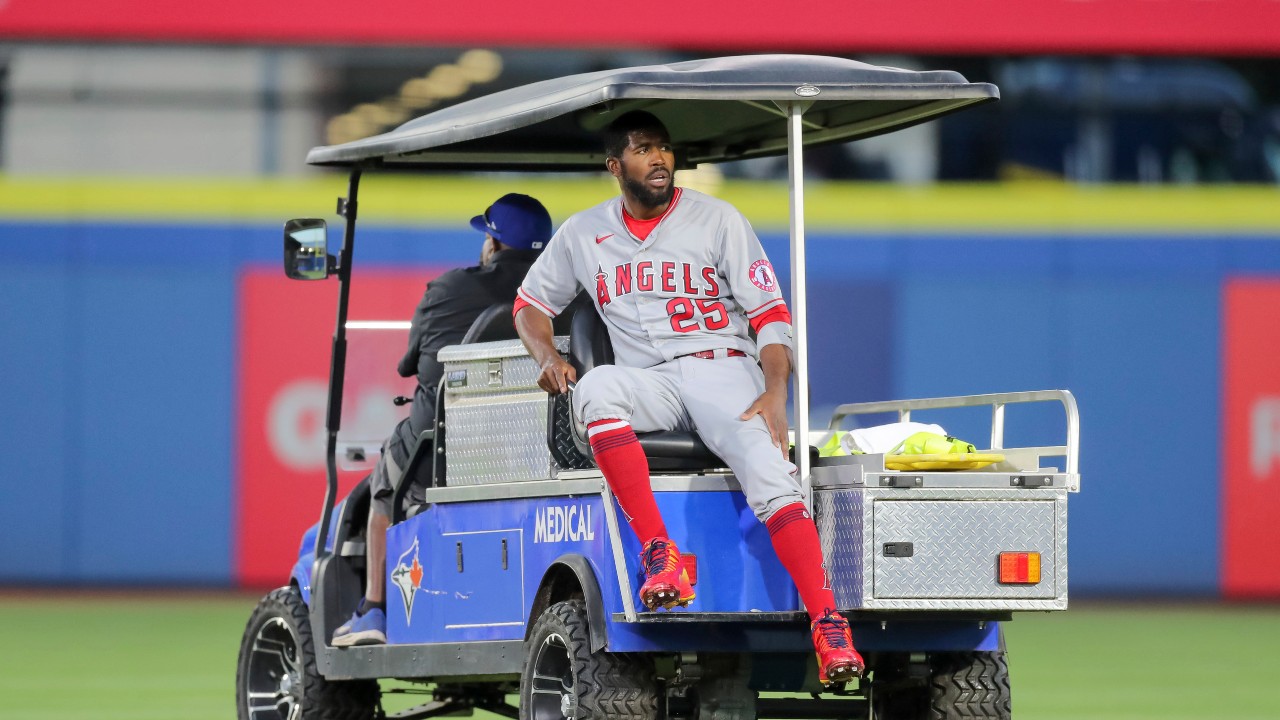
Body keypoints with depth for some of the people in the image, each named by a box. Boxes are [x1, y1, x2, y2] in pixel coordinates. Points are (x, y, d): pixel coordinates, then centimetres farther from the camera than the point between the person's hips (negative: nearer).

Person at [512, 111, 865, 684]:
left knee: (769, 472, -32)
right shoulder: (584, 234, 14)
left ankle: (828, 626, -38)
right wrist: (547, 356, 2)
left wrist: (775, 395, -16)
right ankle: (659, 553, -38)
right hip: (648, 383, 2)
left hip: (722, 370, -2)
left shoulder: (717, 220, 5)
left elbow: (770, 314, 1)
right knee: (597, 387, -36)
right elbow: (531, 302, 25)